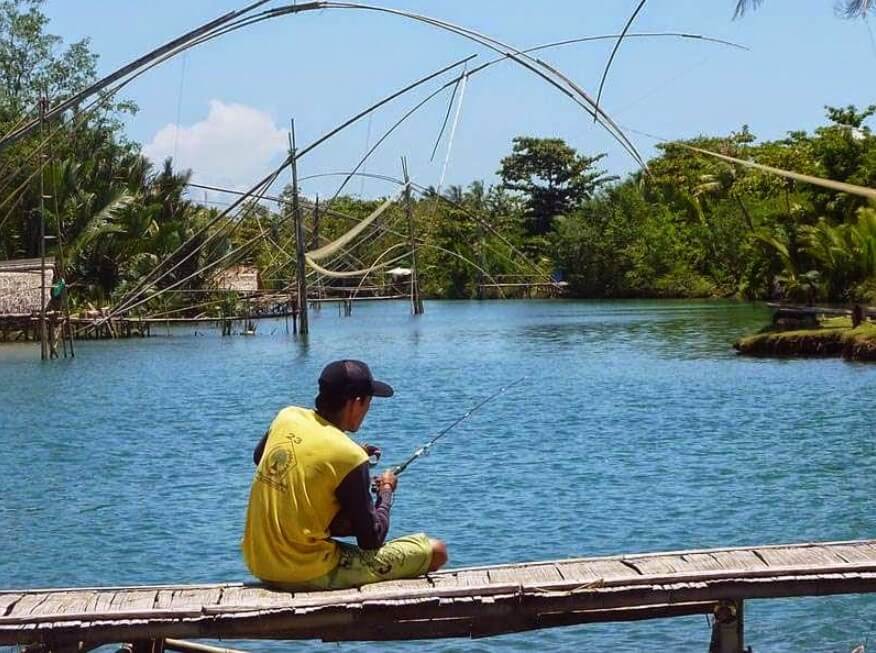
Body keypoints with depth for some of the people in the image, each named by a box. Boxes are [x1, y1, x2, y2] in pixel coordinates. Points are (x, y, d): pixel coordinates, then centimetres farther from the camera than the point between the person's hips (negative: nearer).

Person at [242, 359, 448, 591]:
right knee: (435, 551, -3)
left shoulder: (286, 416, -1)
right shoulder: (349, 457, -19)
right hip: (309, 575, -8)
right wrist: (386, 491, 8)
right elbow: (372, 539, -11)